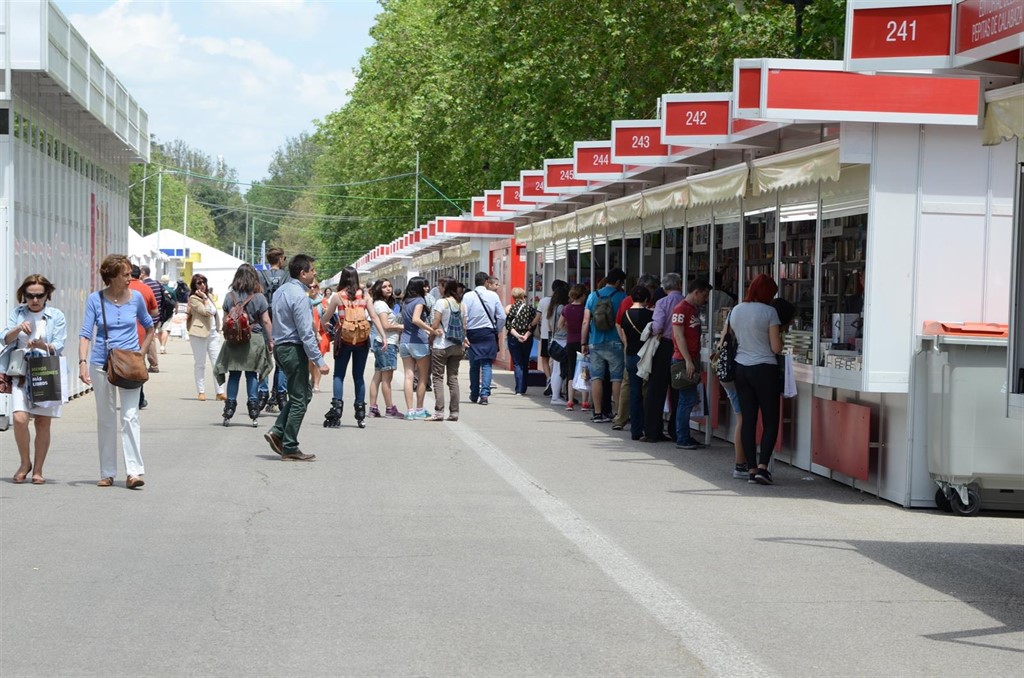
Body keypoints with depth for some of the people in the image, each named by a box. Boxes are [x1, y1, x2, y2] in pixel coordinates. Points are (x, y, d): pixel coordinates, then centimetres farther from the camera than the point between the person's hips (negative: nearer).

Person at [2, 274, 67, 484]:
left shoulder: (57, 316, 3)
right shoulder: (17, 313, 10)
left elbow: (58, 347, -3)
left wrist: (42, 346, -23)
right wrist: (18, 329, -18)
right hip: (21, 373, 1)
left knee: (43, 422, 1)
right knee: (19, 418, -15)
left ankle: (38, 470, 12)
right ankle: (25, 463, 7)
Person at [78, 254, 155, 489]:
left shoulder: (136, 298, 2)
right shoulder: (95, 300, -3)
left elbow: (149, 328, 17)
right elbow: (85, 333, -7)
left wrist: (141, 353, 6)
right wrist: (83, 362, -19)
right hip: (101, 364, 0)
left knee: (130, 416, -11)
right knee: (105, 419, 8)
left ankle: (135, 471, -13)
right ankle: (107, 473, 15)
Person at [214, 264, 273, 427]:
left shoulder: (229, 296, 0)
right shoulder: (259, 297, -6)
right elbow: (266, 321, -4)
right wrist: (270, 341, 4)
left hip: (234, 340, 1)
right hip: (254, 340, -1)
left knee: (234, 376, 8)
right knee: (251, 375, 4)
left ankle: (228, 413, 6)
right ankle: (253, 414, 2)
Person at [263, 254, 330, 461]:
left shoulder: (280, 291, 11)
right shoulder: (299, 295, -18)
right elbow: (306, 332, -21)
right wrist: (319, 361, -20)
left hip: (280, 347, 9)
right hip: (293, 349, -9)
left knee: (304, 392, 18)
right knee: (299, 399, -1)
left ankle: (277, 432, 10)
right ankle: (290, 448, 3)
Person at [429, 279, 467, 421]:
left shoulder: (441, 303, -10)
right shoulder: (462, 305, 7)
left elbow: (435, 324, -12)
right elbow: (464, 327, 10)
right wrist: (463, 344, 17)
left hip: (441, 346, -5)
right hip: (457, 346, 5)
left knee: (438, 378, -1)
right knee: (453, 378, 9)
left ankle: (439, 411, -9)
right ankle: (454, 412, 8)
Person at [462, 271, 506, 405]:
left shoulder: (468, 296, -5)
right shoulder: (493, 296, -2)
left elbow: (463, 317, -9)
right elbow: (501, 317, -1)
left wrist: (463, 335, 0)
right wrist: (496, 329, 14)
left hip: (472, 333, 0)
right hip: (488, 332, 0)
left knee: (474, 365, 11)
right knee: (487, 364, 2)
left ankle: (474, 395, 20)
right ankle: (485, 393, -13)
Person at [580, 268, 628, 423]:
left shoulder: (593, 296, 5)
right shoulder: (622, 297, -3)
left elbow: (586, 322, 3)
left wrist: (584, 343, 7)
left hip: (595, 344, 3)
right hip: (614, 344, -3)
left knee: (596, 377, 5)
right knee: (617, 378, 3)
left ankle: (598, 413, 3)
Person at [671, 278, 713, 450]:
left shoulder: (695, 309, 17)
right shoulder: (681, 309, -11)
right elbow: (679, 336, -16)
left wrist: (696, 361, 17)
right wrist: (688, 361, -20)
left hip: (692, 360, 9)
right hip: (683, 361, -9)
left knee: (692, 399, 10)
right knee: (688, 400, -8)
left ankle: (685, 436, 16)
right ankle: (682, 439, -4)